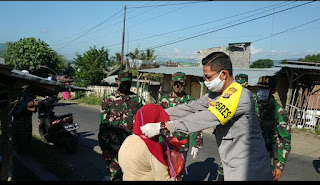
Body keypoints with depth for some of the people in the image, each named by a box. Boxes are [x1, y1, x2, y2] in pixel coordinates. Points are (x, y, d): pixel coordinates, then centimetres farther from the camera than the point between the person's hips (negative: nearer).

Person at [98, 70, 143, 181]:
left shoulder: (137, 100, 5)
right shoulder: (108, 100, 0)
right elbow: (103, 125, 0)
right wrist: (104, 148, -4)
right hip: (114, 147, -1)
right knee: (114, 175, 9)